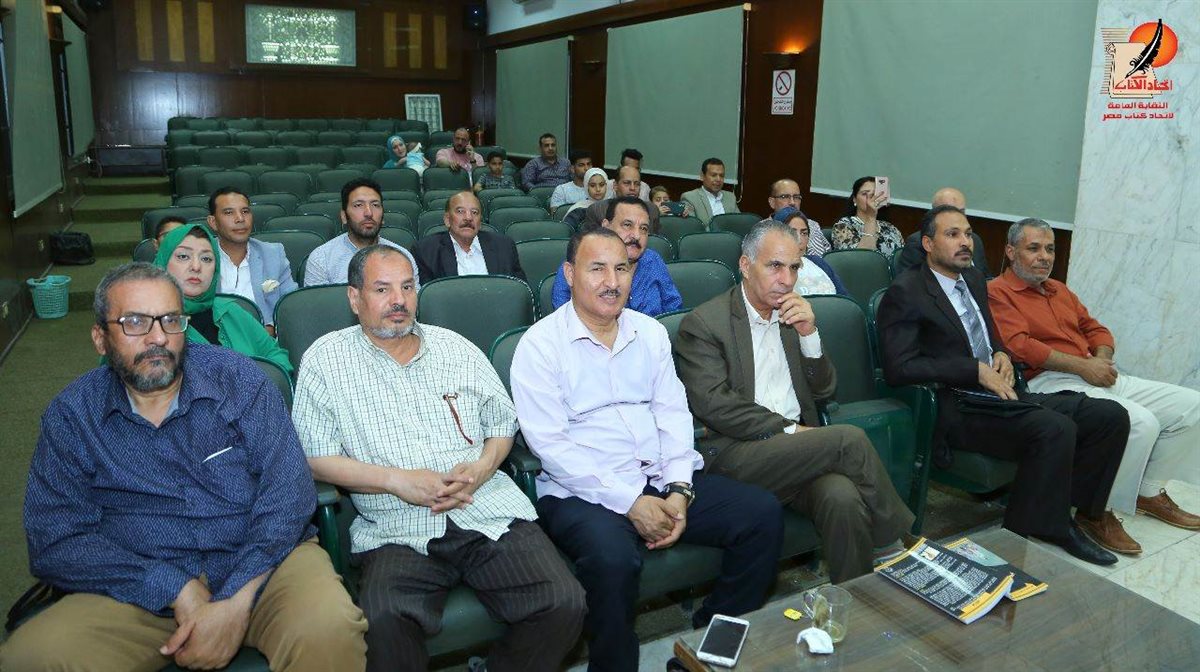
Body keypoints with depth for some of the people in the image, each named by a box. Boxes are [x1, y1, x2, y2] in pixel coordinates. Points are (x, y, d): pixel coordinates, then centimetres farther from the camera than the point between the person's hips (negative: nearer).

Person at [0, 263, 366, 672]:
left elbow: (287, 491, -7)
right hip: (143, 590, 2)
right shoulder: (71, 415, 5)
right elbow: (55, 541, -2)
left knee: (327, 630, -31)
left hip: (261, 561, -2)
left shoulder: (238, 379, 1)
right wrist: (178, 592, -16)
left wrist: (237, 604, -19)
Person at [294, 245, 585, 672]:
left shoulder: (457, 348, 16)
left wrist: (482, 467, -3)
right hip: (396, 529, -2)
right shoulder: (325, 360, 7)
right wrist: (397, 481, -11)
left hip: (490, 510, 3)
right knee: (384, 621, -33)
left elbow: (502, 424, 19)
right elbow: (314, 456, 1)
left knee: (564, 604, -17)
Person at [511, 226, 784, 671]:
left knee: (762, 513, -8)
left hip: (663, 481, 6)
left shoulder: (651, 332, 13)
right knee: (614, 556, -35)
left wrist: (679, 490, -8)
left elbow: (673, 413, 9)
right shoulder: (540, 345, -5)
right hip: (581, 492, -5)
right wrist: (629, 501, -18)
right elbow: (549, 443, -12)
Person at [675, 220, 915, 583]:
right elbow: (713, 404, -13)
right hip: (735, 454, -5)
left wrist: (808, 333, -2)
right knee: (849, 438, -23)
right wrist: (788, 430, -13)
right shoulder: (703, 323, -3)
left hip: (798, 449, 5)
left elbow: (824, 390, 14)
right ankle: (900, 537, -3)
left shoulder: (795, 315, 17)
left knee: (843, 497, -28)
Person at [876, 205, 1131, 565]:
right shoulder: (906, 293, -9)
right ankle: (1027, 534, -11)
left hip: (998, 394, 9)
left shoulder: (974, 279, 17)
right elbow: (899, 367, -19)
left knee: (1110, 415, -4)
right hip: (955, 409, -9)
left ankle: (1065, 512, 5)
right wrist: (977, 370, -17)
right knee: (1055, 428, -29)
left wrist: (1001, 354, 5)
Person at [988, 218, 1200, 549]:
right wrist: (1082, 366, -17)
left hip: (1099, 377, 9)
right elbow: (1020, 345, -16)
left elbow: (1095, 329, 23)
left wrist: (1102, 359, -1)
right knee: (1141, 422, -28)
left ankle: (1149, 493, 16)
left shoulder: (1059, 290, 25)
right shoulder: (997, 293, -3)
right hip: (1051, 382, -9)